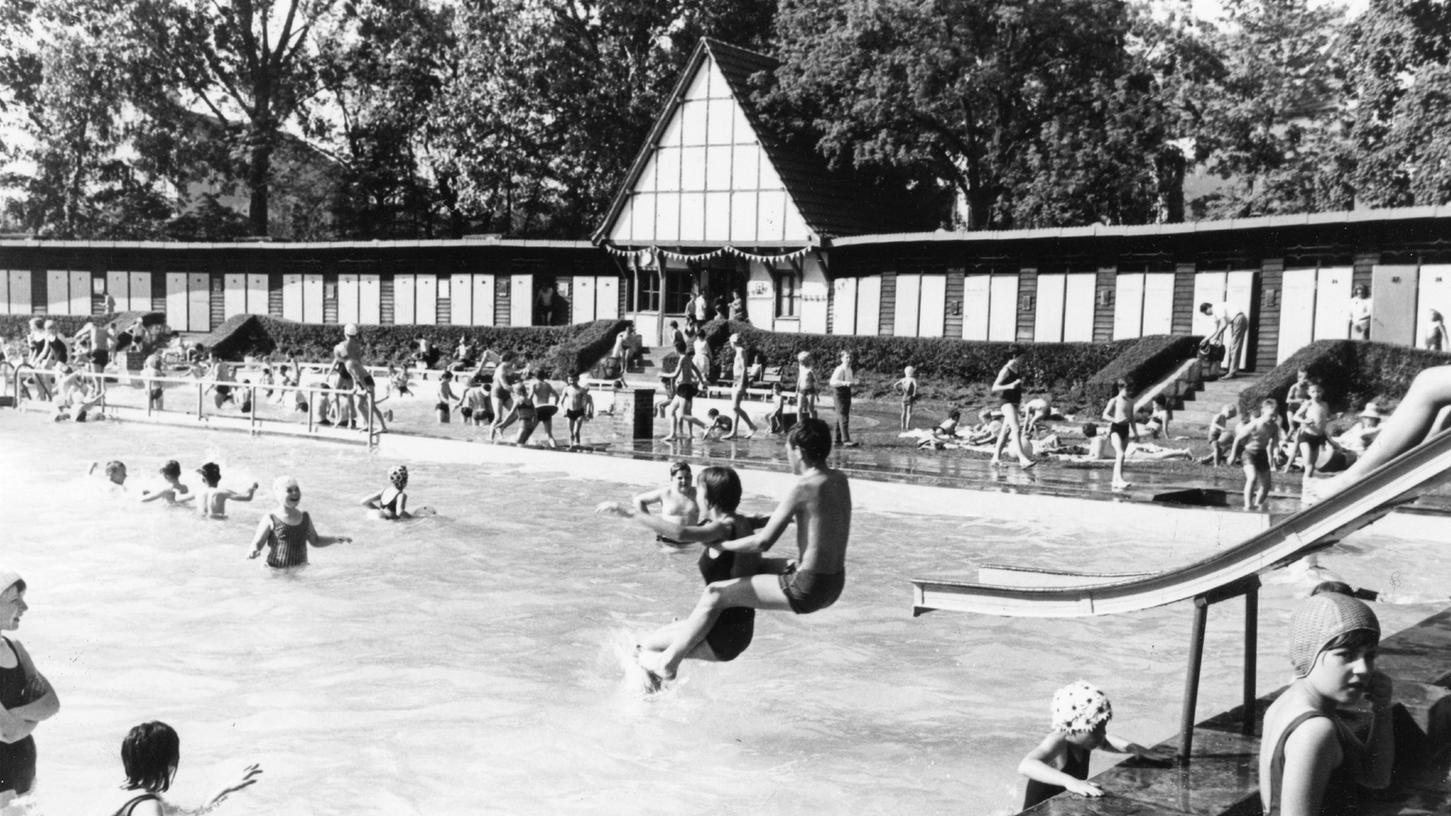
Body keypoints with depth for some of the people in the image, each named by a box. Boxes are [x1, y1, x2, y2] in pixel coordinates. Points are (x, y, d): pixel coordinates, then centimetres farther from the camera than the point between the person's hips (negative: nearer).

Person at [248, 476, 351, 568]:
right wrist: (254, 551, -24)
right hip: (276, 571, -3)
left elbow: (315, 541, 24)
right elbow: (257, 544, -2)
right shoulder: (271, 520, -2)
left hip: (301, 569, 3)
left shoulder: (305, 518, 11)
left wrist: (335, 539, 11)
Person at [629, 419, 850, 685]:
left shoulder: (803, 487, -18)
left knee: (715, 593, 0)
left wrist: (720, 545, -4)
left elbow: (763, 542, -19)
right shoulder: (840, 480, 6)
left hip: (807, 588, -9)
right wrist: (761, 521, 24)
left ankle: (667, 662, 10)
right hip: (835, 584, 9)